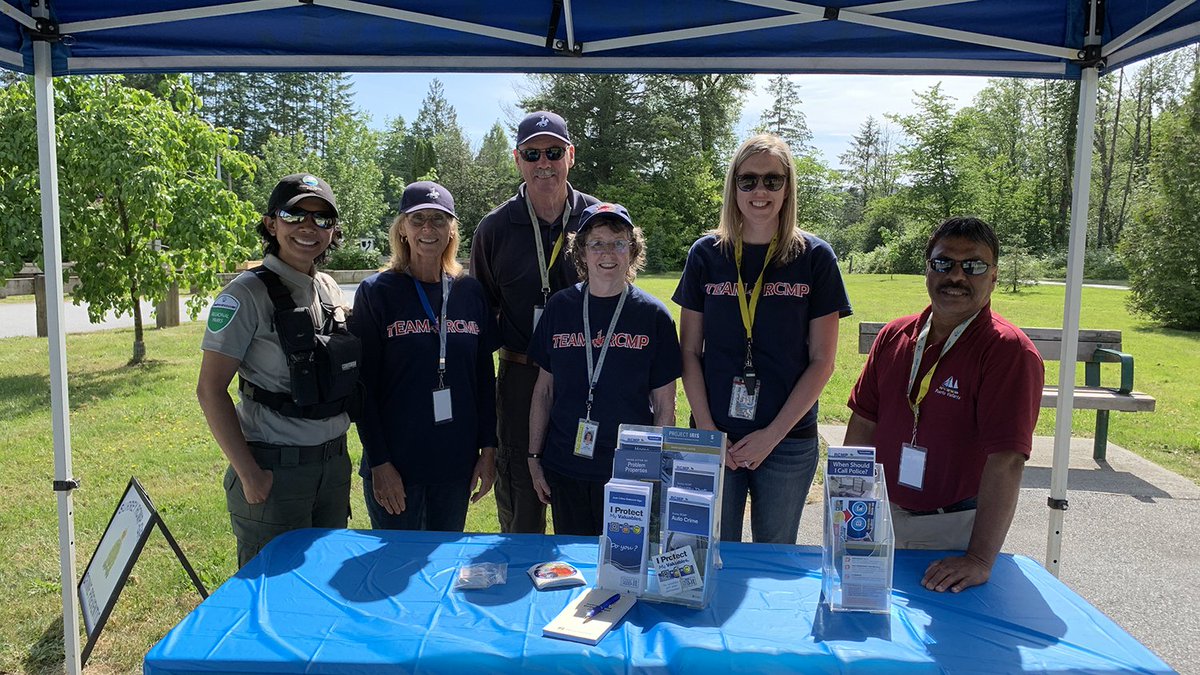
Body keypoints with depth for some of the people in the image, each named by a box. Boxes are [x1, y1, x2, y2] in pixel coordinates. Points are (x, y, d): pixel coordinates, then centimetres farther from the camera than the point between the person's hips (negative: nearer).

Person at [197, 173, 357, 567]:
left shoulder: (329, 290, 8)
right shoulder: (247, 294, -11)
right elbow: (210, 390, -12)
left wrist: (339, 454, 10)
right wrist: (249, 473, -15)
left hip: (334, 463, 6)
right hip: (275, 471, -6)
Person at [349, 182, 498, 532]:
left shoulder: (470, 292, 5)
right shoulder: (376, 293, -5)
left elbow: (484, 376, 8)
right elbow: (364, 385, -6)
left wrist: (488, 449, 3)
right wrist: (379, 462, -11)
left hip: (457, 461, 3)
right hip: (395, 464, -3)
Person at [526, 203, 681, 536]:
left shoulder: (653, 316, -4)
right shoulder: (560, 308, 2)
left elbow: (665, 407, -1)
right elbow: (544, 389, 8)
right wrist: (534, 457, 7)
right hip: (565, 469, 2)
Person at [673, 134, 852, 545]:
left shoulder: (814, 257, -2)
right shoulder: (706, 254, 1)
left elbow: (822, 361, -3)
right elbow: (690, 352, 2)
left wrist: (772, 435, -9)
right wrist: (707, 431, -6)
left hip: (788, 442, 0)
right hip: (715, 439, 1)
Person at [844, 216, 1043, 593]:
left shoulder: (1009, 352, -17)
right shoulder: (894, 336, 1)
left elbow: (1006, 462, -24)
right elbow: (864, 423, 6)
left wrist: (980, 560, -29)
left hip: (956, 528, -5)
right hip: (883, 516, 5)